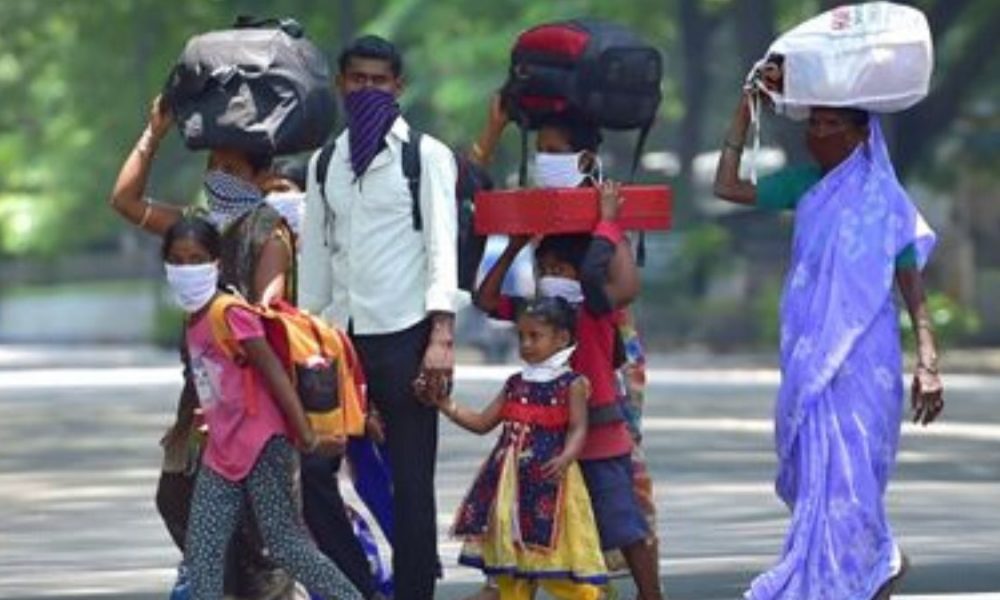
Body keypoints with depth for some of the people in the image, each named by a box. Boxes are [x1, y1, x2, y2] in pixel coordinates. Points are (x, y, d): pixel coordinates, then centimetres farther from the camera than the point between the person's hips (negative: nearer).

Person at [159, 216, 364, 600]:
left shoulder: (230, 314, -13)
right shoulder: (193, 322, 13)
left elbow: (275, 373, -17)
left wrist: (307, 437, -21)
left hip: (262, 446, -8)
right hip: (223, 451, 9)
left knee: (286, 543, -5)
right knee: (201, 551, 2)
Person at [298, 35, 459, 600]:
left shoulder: (426, 156, -2)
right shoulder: (325, 163, 13)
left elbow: (443, 247, -9)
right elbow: (315, 256, 16)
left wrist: (441, 337, -18)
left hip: (404, 335, -5)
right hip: (341, 335, 5)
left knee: (411, 481, -2)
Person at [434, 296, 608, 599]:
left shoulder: (571, 383, -4)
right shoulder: (516, 384, 14)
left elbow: (578, 429, -13)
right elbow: (482, 423, 16)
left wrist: (566, 457, -32)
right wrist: (446, 406, 4)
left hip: (549, 478, -7)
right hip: (510, 480, 7)